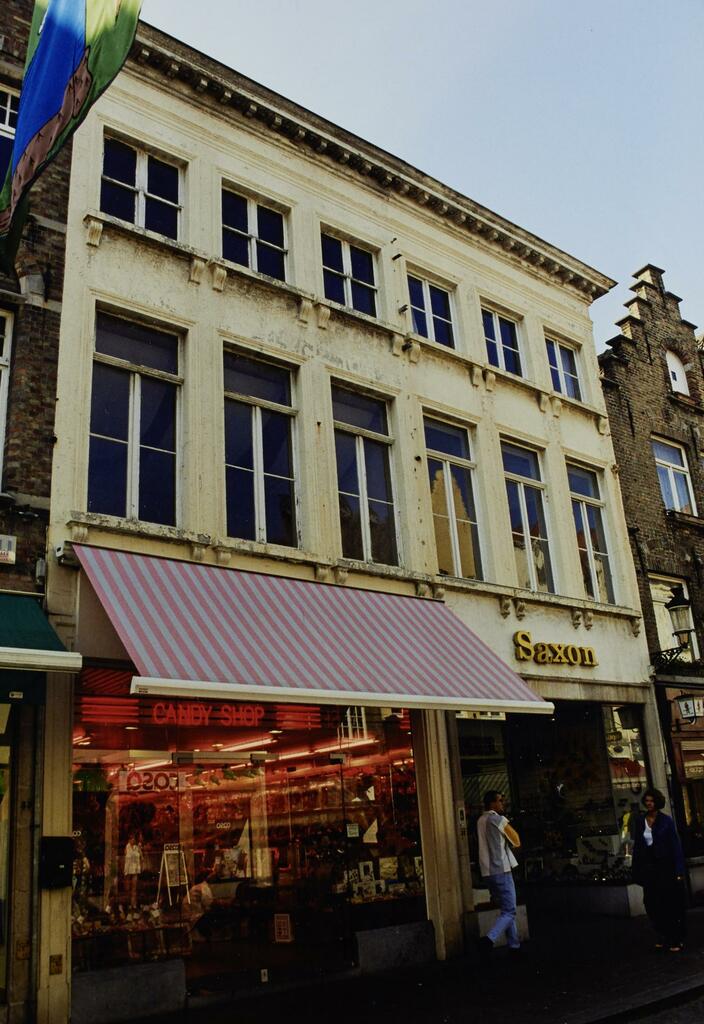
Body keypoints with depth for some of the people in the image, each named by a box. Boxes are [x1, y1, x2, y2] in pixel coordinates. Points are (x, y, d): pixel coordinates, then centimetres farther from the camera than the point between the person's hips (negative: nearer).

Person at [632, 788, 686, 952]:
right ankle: (663, 937, 20)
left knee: (670, 903, 1)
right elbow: (637, 846, 6)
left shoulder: (666, 820, -5)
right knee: (652, 903, 5)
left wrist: (679, 870, -13)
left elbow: (675, 845, -7)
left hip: (665, 865, -4)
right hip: (648, 866, 4)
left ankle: (676, 940, 12)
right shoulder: (640, 821, 5)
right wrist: (636, 870, 4)